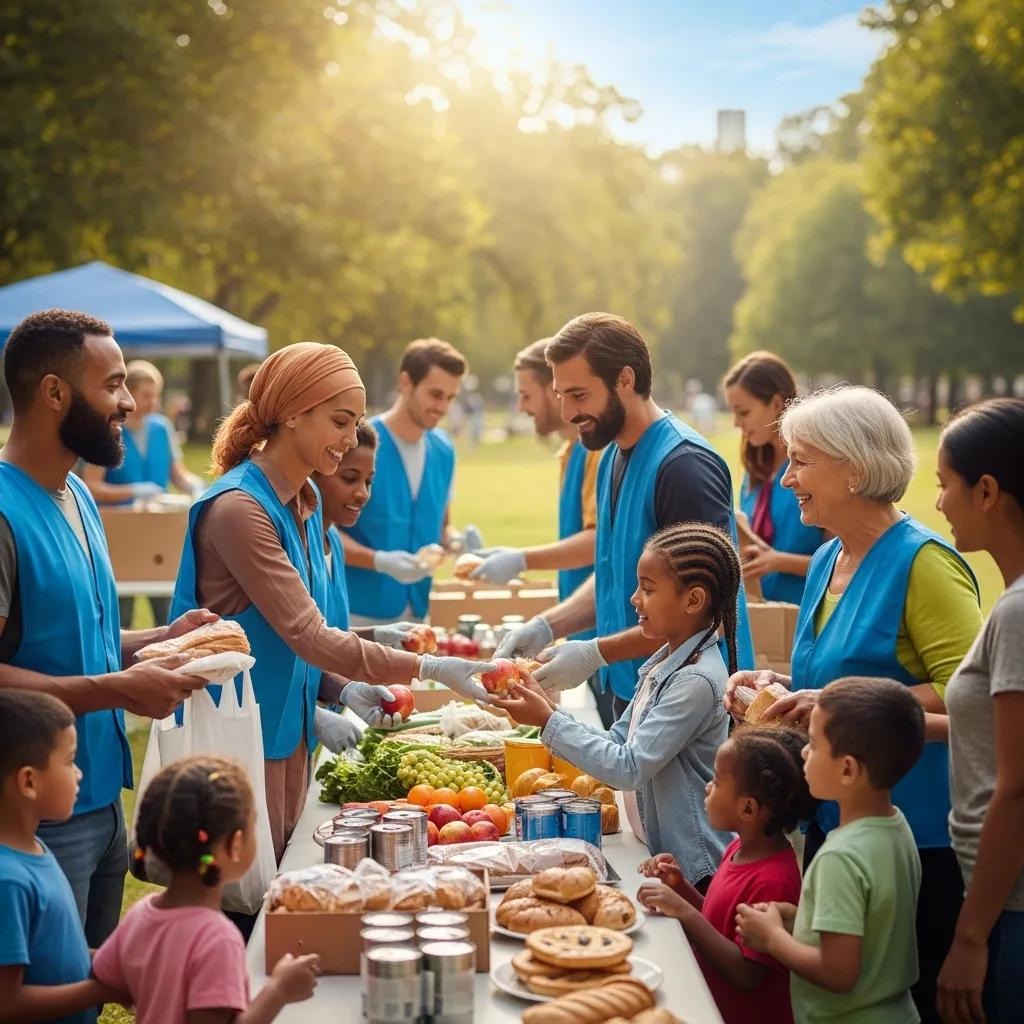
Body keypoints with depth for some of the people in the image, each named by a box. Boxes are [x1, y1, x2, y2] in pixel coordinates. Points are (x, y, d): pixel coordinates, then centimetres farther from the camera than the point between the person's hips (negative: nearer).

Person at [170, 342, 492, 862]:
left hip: (289, 735, 8)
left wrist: (340, 690, -2)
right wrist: (432, 669, -22)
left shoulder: (304, 501, 9)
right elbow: (309, 637, -23)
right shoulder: (238, 508, -20)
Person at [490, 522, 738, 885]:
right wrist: (548, 713, -5)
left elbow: (629, 768, -23)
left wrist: (549, 721, -18)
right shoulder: (664, 662, 6)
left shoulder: (697, 681, -22)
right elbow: (619, 740, 9)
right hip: (656, 853, 8)